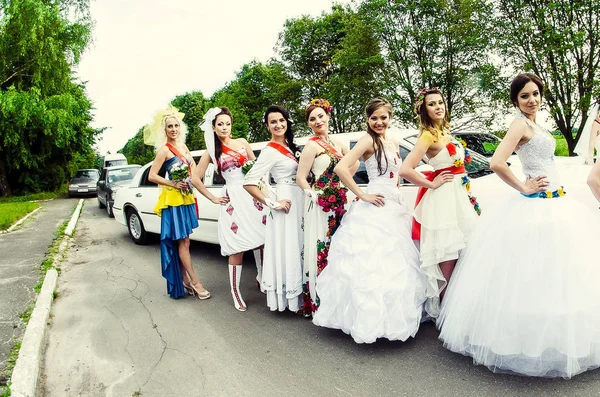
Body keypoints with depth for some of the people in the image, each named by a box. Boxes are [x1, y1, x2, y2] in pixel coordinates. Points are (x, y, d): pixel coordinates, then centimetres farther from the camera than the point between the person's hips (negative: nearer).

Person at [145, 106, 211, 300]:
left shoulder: (183, 147, 12)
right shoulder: (164, 149, -9)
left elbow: (193, 168, 22)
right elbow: (151, 176, -13)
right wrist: (173, 183, -16)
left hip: (187, 197, 7)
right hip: (173, 200, -7)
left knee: (183, 241, 11)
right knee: (183, 242, -4)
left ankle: (184, 280, 18)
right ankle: (195, 282, -1)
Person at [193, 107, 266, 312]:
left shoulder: (242, 142, 9)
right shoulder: (211, 152, 4)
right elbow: (195, 178, 5)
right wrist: (212, 198, 1)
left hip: (253, 195, 3)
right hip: (233, 199, -2)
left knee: (261, 240, 4)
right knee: (237, 248, -3)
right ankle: (235, 291, 7)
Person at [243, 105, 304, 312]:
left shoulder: (289, 145, 11)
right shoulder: (270, 151, -14)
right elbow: (249, 182, -20)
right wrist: (272, 203, -19)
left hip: (299, 202, 9)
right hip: (287, 205, -8)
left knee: (297, 248, 14)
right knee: (287, 250, -2)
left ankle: (298, 295, 26)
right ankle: (288, 298, 11)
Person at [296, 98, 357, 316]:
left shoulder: (336, 143, 11)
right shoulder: (311, 145, -9)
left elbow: (354, 162, 22)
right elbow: (300, 178, -13)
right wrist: (315, 196, -16)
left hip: (339, 205, 7)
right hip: (321, 207, -7)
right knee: (321, 253, -3)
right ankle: (317, 301, 9)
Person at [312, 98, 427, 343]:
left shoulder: (393, 144, 14)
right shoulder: (368, 141, -10)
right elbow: (341, 168, -23)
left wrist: (399, 204, 15)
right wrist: (361, 195, -18)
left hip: (394, 209, 9)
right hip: (373, 211, -9)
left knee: (393, 265, 14)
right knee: (371, 265, -6)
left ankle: (390, 317, 28)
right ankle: (370, 319, 5)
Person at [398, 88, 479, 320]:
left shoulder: (445, 131, 12)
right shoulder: (428, 135, -14)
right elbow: (405, 170, -26)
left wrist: (467, 194, 18)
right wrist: (431, 184, -15)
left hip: (459, 195, 9)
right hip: (443, 197, -9)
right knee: (448, 260, -3)